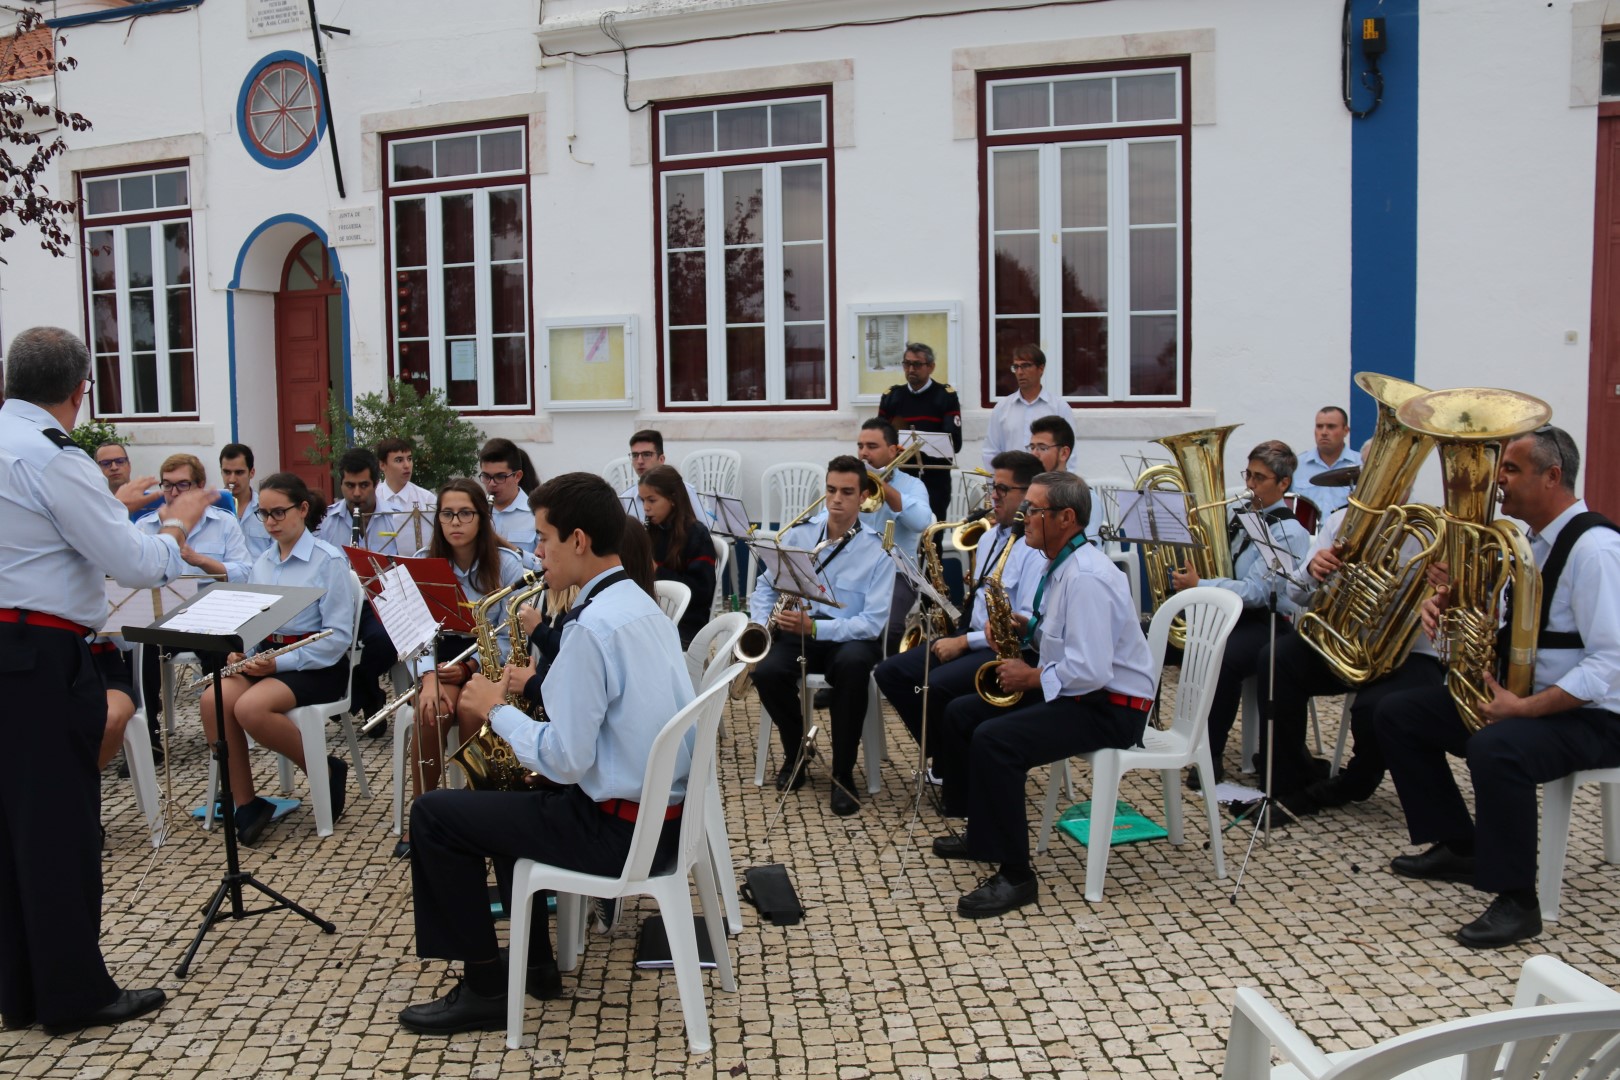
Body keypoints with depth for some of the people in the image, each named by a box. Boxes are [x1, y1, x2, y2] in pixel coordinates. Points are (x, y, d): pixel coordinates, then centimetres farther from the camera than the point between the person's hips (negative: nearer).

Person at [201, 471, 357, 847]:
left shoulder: (329, 561, -8)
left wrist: (282, 662, -21)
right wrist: (238, 650, -4)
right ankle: (245, 804, -12)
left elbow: (338, 636, -13)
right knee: (213, 700, -24)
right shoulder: (262, 563, 14)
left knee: (250, 707, -32)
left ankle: (326, 771, -8)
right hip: (265, 657, 6)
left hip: (317, 664, -6)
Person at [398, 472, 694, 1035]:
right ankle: (534, 963, 32)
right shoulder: (643, 606, 8)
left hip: (618, 829, -10)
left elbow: (565, 761, -23)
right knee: (510, 790, 30)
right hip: (665, 811, 10)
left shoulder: (592, 626, -23)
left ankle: (485, 988, 12)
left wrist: (497, 710, -9)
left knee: (433, 815, 2)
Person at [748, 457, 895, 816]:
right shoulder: (797, 535, 7)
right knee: (767, 672, -30)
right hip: (796, 631, 2)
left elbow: (873, 622, -12)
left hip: (849, 636, -2)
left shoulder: (877, 551, -4)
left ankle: (843, 773, -21)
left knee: (853, 664, -38)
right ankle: (795, 752, 0)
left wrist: (814, 627, -24)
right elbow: (766, 585, 14)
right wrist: (761, 624, -8)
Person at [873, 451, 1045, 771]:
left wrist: (964, 642, -17)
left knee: (934, 688, -31)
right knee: (889, 673, -6)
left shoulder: (1037, 549, -14)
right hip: (970, 639, 9)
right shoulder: (989, 538, 16)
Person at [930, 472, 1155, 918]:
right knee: (960, 713, 10)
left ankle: (1014, 875, -18)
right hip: (1072, 691, 11)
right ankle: (983, 833, 23)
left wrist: (1032, 677, -16)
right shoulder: (1060, 564, 9)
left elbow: (1091, 670, -30)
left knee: (994, 740, -28)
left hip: (1110, 708, -11)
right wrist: (1024, 629, 2)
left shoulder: (1086, 577, -24)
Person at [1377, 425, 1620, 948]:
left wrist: (1524, 708, -30)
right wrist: (1448, 602, -5)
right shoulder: (1521, 536, 8)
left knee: (1495, 749, -38)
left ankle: (1517, 901, -20)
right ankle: (1457, 850, 17)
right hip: (1513, 692, 10)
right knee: (1397, 714, 6)